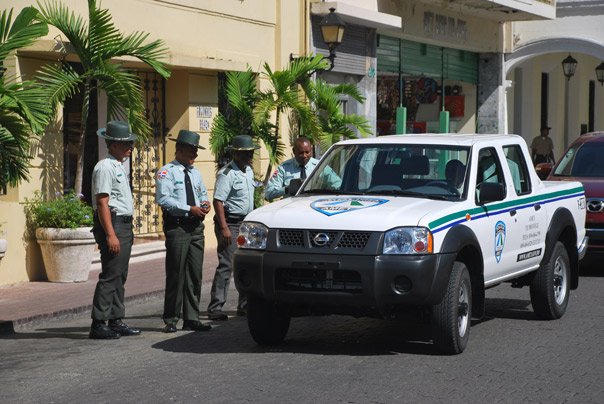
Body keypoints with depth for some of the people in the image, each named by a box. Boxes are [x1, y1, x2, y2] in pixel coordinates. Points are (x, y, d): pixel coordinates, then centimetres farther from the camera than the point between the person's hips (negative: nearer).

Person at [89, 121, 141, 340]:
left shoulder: (120, 166, 18)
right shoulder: (105, 167, -13)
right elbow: (102, 202, -19)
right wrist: (111, 234, -23)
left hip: (125, 225, 10)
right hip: (112, 224, -10)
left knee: (120, 276, 12)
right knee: (110, 276, -11)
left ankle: (116, 321, 18)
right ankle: (98, 324, -9)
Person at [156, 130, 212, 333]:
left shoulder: (195, 172, 18)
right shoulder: (167, 172, -5)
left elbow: (203, 192, 28)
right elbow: (163, 199, -16)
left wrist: (205, 202, 4)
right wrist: (190, 209, -19)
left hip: (196, 227, 7)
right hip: (177, 227, -7)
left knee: (195, 273, 7)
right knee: (176, 273, -5)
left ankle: (192, 318, 12)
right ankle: (171, 320, 2)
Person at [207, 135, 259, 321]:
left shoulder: (249, 171, 14)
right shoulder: (227, 174, -14)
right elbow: (218, 201, -20)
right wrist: (224, 228, -26)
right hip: (230, 222, -9)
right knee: (226, 265, -11)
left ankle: (245, 305, 20)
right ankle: (215, 308, -10)